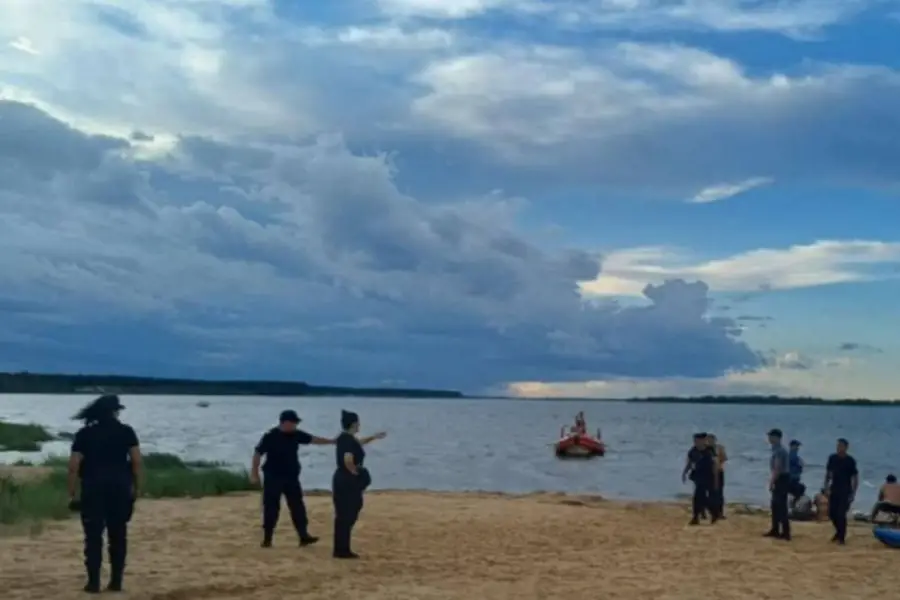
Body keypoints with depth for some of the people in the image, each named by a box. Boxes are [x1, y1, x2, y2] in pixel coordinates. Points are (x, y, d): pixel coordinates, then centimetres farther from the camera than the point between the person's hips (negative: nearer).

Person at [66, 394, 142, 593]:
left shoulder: (84, 434, 2)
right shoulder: (126, 431, 2)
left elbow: (74, 466, -4)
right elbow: (136, 461, -3)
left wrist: (73, 493, 0)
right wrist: (136, 487, 6)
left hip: (93, 488, -1)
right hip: (120, 487, 1)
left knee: (93, 536, 3)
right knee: (118, 535, 8)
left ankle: (93, 582, 1)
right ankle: (116, 581, 9)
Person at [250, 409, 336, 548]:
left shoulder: (296, 435, 3)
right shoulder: (270, 436, -14)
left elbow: (313, 439, 12)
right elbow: (257, 454, -10)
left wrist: (332, 441, 8)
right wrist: (254, 474, -10)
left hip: (291, 477, 5)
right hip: (273, 478, -5)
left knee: (298, 507, 2)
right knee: (271, 509, 1)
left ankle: (304, 536, 3)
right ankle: (267, 539, 11)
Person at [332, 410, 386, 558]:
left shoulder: (344, 438, 11)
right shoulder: (349, 440, -19)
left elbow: (356, 444, 33)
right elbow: (348, 459, -34)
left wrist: (374, 437, 37)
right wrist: (354, 472, -17)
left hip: (342, 480, 10)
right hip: (349, 481, -10)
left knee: (343, 516, 14)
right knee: (346, 516, -3)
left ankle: (341, 549, 20)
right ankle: (342, 550, 3)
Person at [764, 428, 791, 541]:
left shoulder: (779, 450, -18)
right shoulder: (777, 449, 15)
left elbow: (777, 468, -23)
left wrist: (772, 482, -20)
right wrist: (772, 481, 21)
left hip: (782, 479, -10)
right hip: (779, 479, 10)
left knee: (781, 506, -8)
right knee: (776, 505, 15)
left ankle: (786, 533, -6)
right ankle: (775, 530, 22)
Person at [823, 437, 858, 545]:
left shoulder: (850, 461, -10)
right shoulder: (832, 458, 1)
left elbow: (855, 478, -7)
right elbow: (828, 473, 11)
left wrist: (853, 493, -11)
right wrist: (826, 487, 4)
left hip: (845, 492, -4)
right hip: (834, 490, 4)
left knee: (841, 514, -9)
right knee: (832, 513, 7)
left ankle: (842, 537, 3)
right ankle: (839, 532, 31)